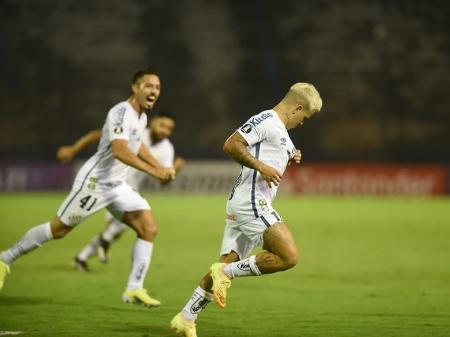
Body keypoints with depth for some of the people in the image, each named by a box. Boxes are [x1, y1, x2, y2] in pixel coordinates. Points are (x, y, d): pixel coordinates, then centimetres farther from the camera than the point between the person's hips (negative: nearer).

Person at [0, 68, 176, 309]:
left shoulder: (141, 116, 8)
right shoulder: (121, 112, -21)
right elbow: (120, 150, -37)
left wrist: (159, 167, 19)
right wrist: (153, 171, -42)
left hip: (116, 186, 9)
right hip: (94, 182, -8)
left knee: (149, 229, -5)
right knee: (58, 229, 1)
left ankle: (134, 289, -2)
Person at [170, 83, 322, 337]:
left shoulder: (280, 131, 23)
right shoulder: (266, 120, -9)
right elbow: (231, 145, -18)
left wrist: (289, 158, 18)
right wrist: (261, 166, -22)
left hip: (255, 205, 11)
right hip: (250, 201, -11)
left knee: (227, 266, 8)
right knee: (289, 256, -18)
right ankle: (226, 272, -10)